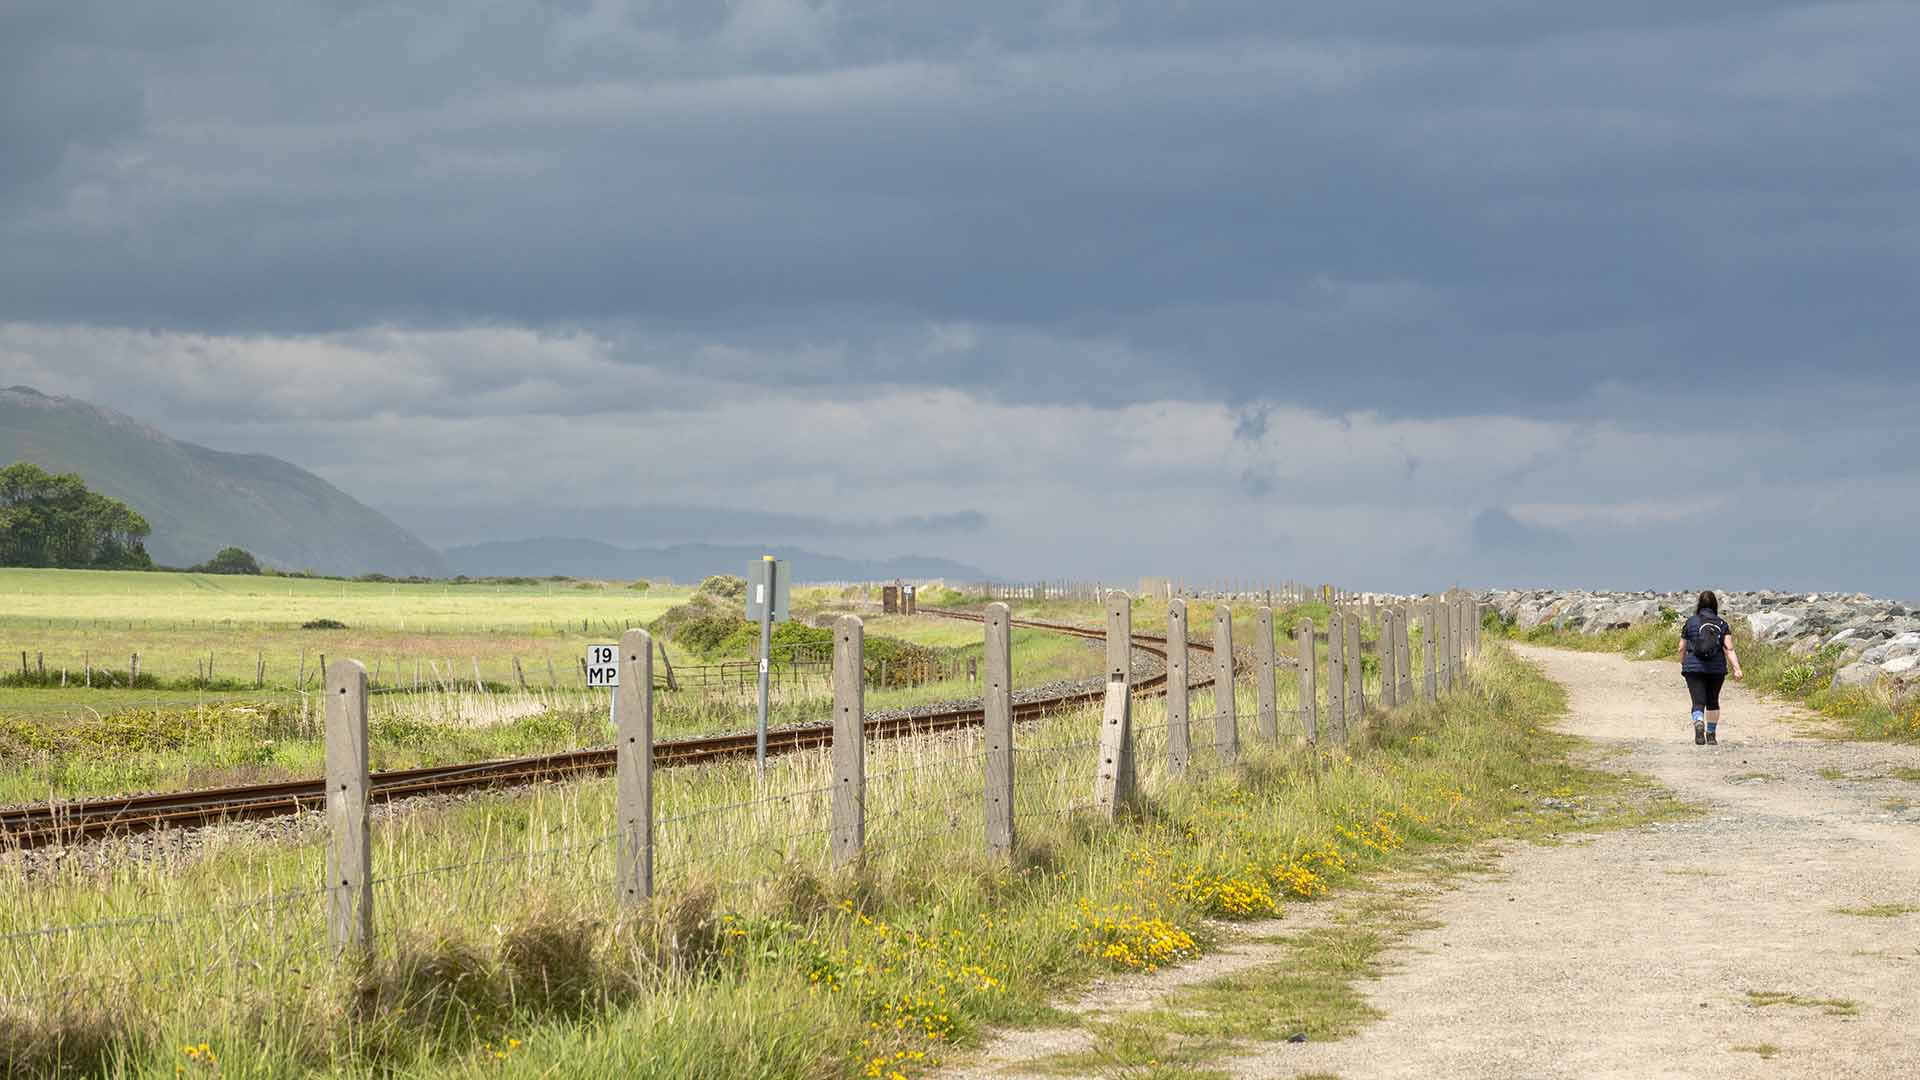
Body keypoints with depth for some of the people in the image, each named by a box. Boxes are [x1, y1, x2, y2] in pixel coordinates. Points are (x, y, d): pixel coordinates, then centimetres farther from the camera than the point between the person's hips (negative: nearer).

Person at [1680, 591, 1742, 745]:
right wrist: (1737, 669, -11)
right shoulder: (1722, 624, 2)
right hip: (1717, 669, 2)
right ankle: (1711, 735, 27)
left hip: (1694, 668, -2)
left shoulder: (1690, 623, -1)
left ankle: (1698, 724, -36)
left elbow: (1682, 648, 5)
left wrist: (1683, 664, 23)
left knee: (1698, 702, -7)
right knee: (1713, 701, 19)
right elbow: (1729, 649, -8)